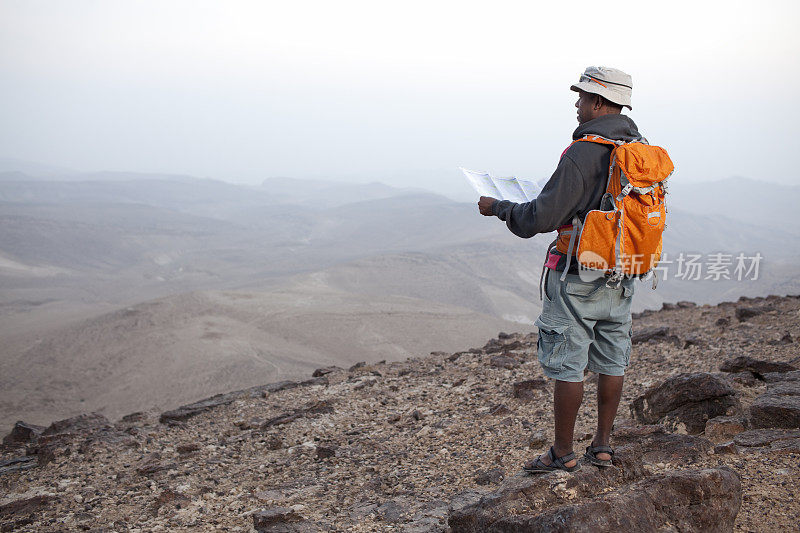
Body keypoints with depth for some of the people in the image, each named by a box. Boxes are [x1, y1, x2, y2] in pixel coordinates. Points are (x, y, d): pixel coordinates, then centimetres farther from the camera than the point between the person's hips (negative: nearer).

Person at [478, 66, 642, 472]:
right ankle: (601, 446, 23)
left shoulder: (584, 153, -20)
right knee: (611, 362, 14)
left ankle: (563, 454, 10)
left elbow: (542, 217, -23)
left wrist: (497, 207, -6)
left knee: (567, 365, 2)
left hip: (577, 275, -8)